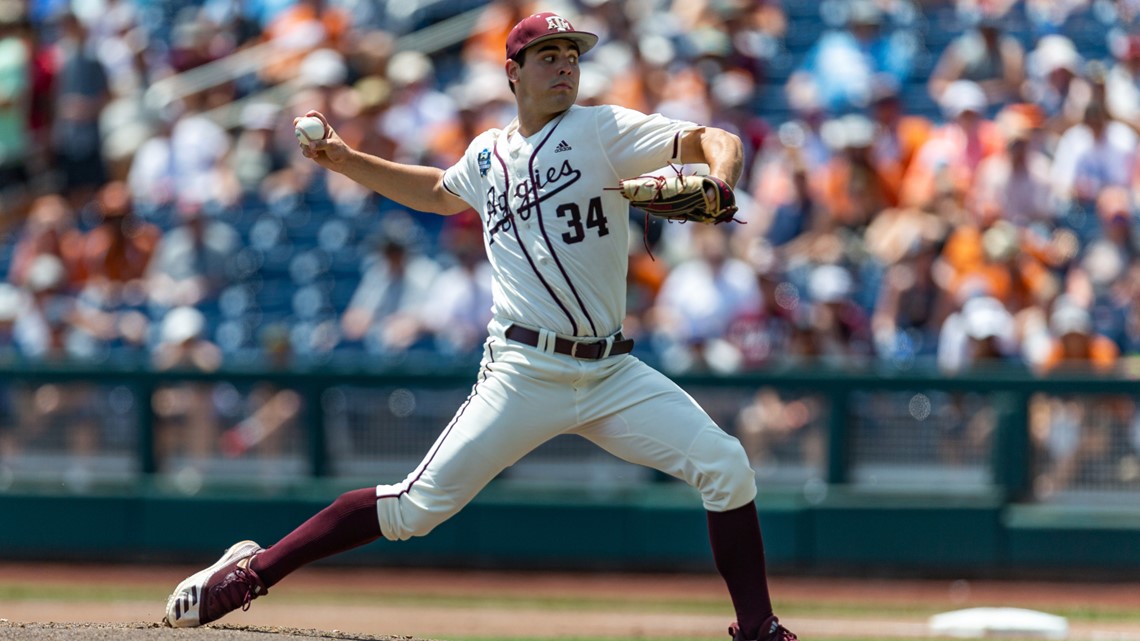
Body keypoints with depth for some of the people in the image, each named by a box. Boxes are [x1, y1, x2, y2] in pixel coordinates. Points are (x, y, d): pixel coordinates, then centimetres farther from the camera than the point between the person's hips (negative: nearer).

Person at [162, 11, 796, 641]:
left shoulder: (602, 130, 1)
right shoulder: (488, 154, 11)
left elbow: (715, 141, -8)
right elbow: (439, 192, 34)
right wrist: (345, 160, 27)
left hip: (612, 373, 0)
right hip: (524, 372, 0)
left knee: (725, 465, -14)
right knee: (421, 503, -10)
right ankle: (251, 570, 0)